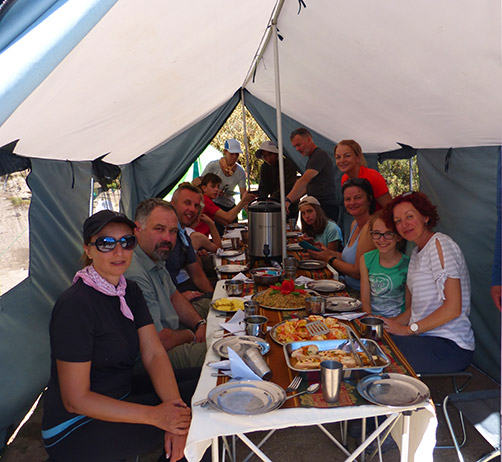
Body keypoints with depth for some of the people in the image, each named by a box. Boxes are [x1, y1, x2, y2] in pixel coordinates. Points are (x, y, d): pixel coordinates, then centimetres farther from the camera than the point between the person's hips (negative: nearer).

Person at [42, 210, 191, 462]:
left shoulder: (130, 291, 3)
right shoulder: (75, 305, -21)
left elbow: (154, 354, -4)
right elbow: (75, 400, -20)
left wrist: (176, 406, -21)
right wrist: (155, 415, -24)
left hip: (121, 400, 7)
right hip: (74, 430, -7)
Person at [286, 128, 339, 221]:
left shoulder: (320, 155, -9)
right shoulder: (311, 159, 23)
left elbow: (304, 180, -20)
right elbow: (307, 186, 24)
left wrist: (288, 200, -25)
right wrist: (289, 200, 15)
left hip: (326, 207, -9)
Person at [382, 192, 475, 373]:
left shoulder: (440, 244, -12)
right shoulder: (417, 252, 16)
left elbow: (453, 307, -18)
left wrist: (409, 329, -15)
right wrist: (393, 322, 0)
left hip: (450, 346, -8)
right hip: (426, 338, 8)